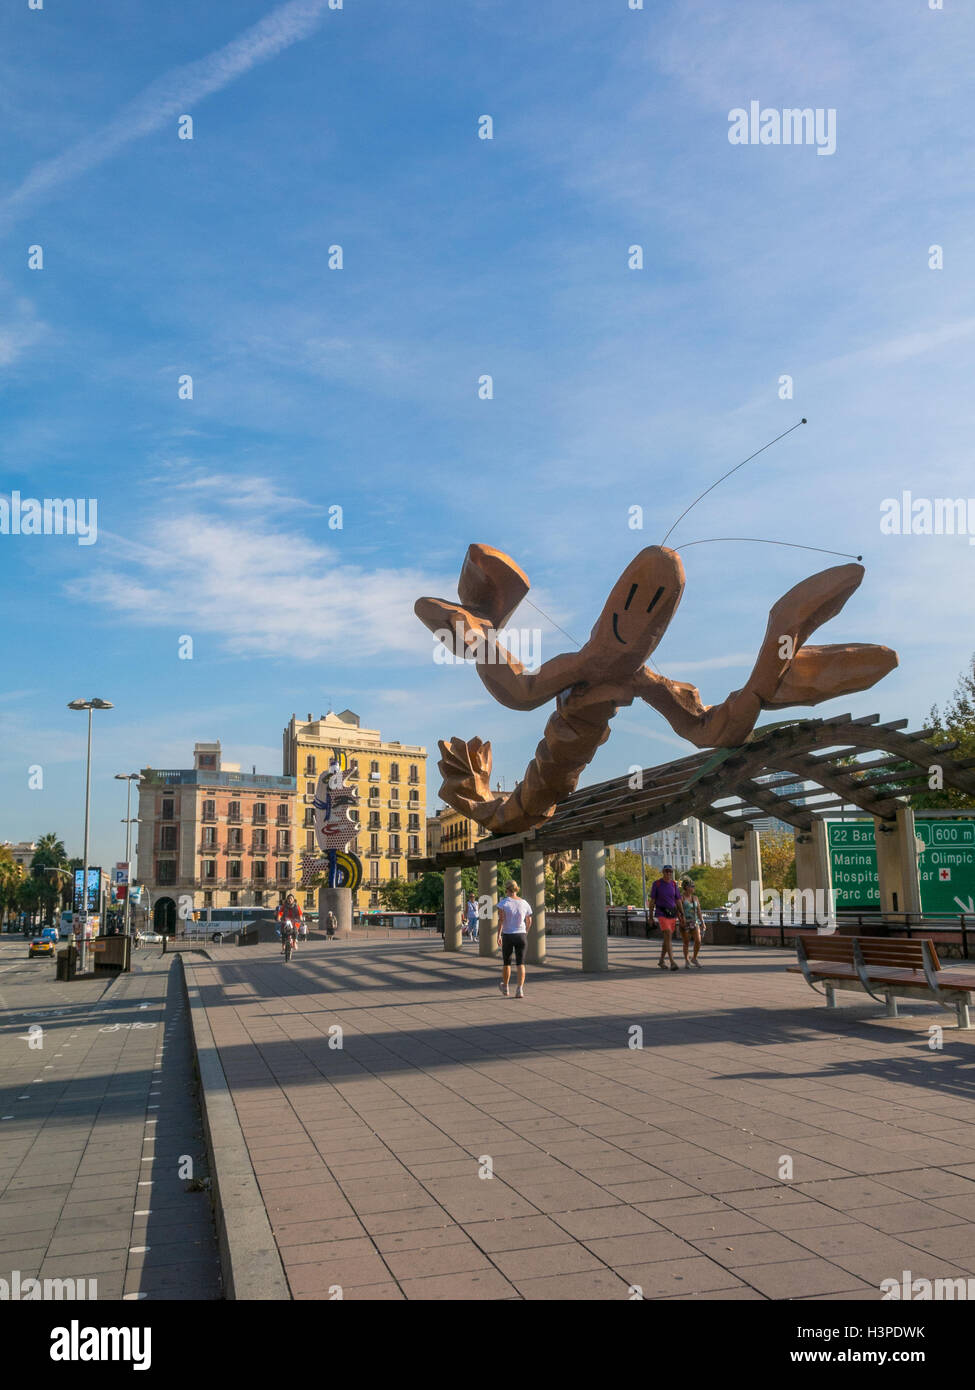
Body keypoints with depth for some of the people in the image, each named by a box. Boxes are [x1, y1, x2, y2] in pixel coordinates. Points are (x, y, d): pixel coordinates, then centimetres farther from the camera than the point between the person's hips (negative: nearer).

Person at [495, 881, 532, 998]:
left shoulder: (503, 902, -6)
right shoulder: (524, 903, 4)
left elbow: (501, 919, -18)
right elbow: (529, 921, 12)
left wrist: (498, 935, -18)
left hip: (507, 936, -2)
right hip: (521, 935, 2)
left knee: (506, 962, 15)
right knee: (520, 963, 0)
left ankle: (505, 987, 31)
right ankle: (520, 990, -12)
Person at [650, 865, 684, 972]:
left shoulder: (674, 884, 6)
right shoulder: (656, 884, -6)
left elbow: (678, 901, 8)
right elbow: (652, 901, -2)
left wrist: (682, 916, -1)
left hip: (672, 914, 5)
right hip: (661, 913, -5)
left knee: (667, 938, 11)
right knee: (668, 936, -20)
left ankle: (661, 961, 28)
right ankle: (672, 962, -24)